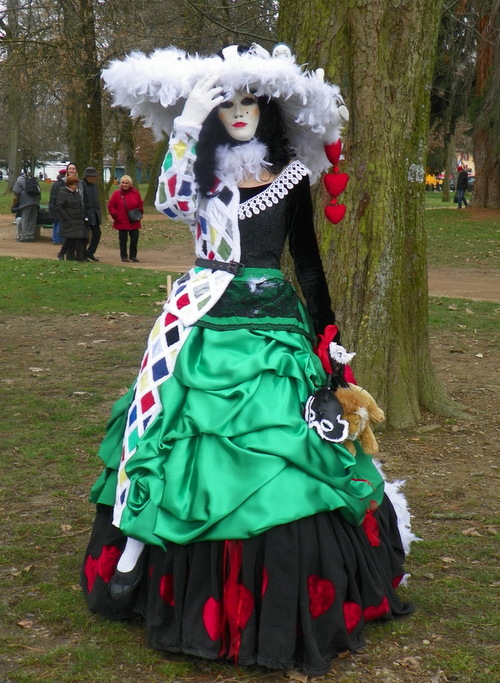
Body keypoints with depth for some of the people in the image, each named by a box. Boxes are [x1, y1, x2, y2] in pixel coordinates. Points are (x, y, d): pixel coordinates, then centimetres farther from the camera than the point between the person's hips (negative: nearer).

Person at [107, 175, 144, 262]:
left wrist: (140, 212, 0)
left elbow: (140, 204, 14)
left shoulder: (135, 193, 4)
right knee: (123, 240, 1)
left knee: (134, 238, 3)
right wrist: (115, 215, -8)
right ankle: (124, 256, 10)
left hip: (134, 222, 2)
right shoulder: (117, 193, -3)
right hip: (121, 221, -2)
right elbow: (110, 206, 0)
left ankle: (133, 256, 14)